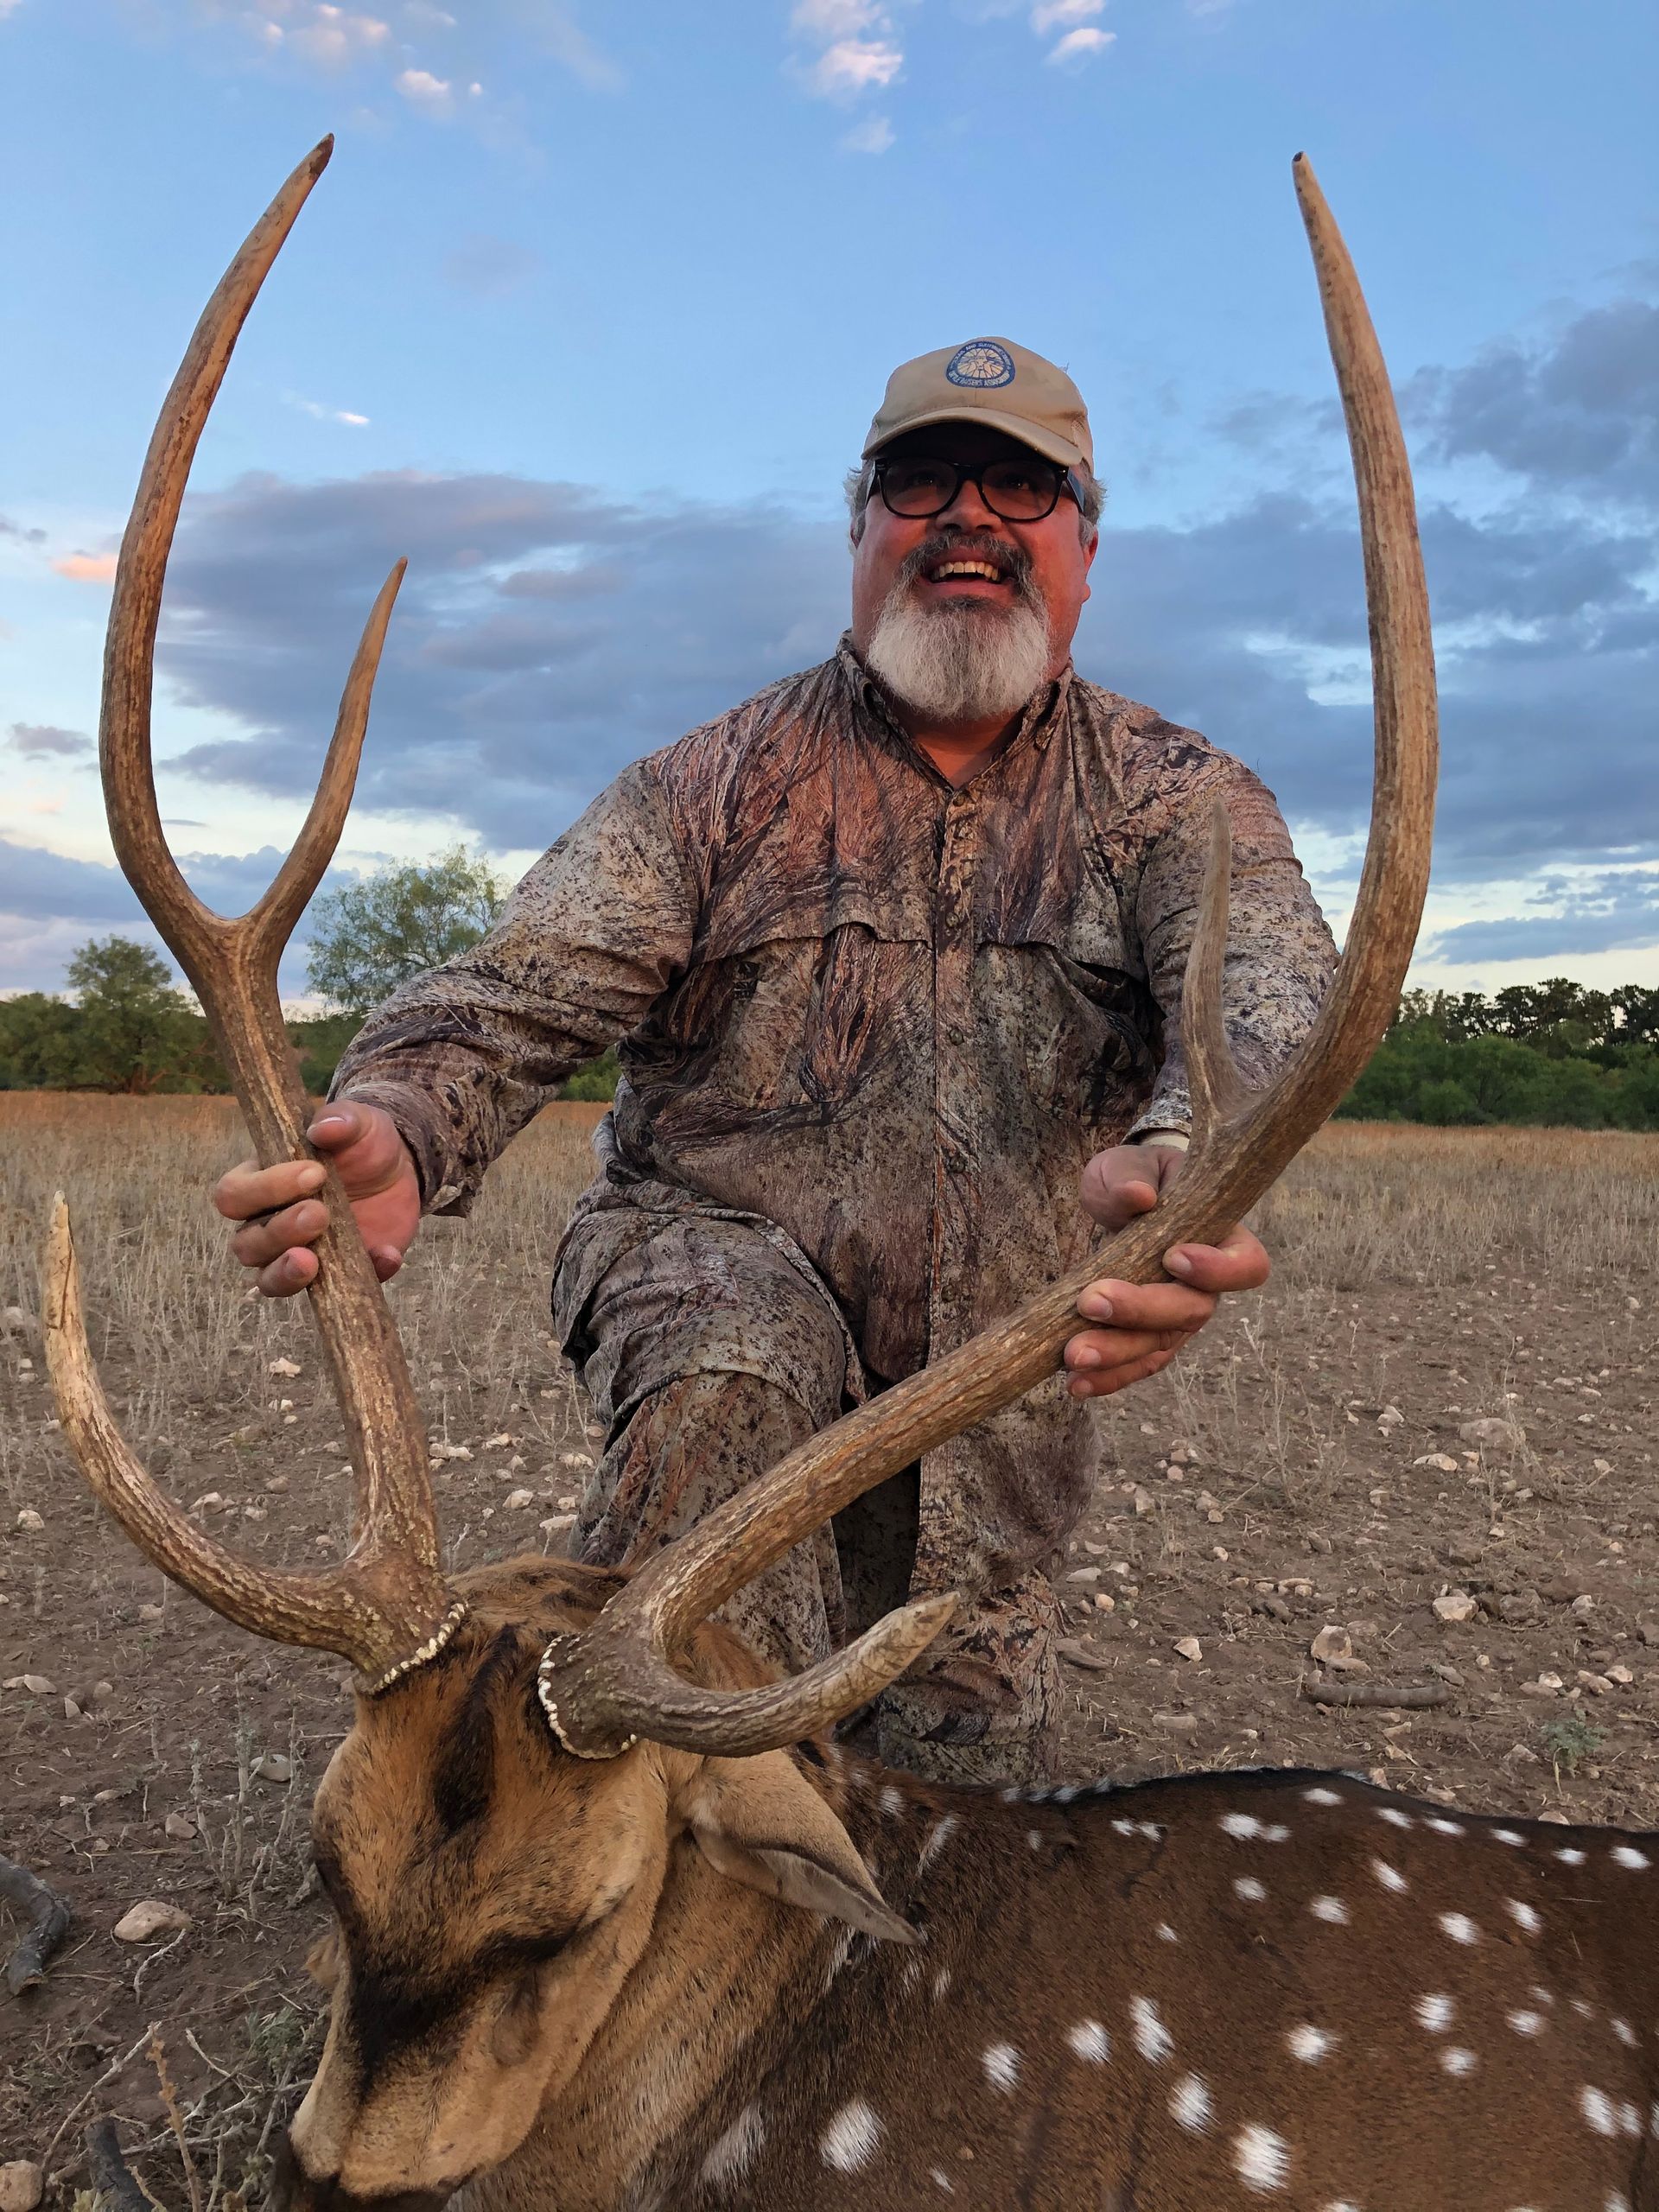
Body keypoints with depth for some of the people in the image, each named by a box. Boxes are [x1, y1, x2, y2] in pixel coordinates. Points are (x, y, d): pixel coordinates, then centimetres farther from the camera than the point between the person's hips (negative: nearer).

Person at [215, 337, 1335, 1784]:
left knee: (968, 1754, 10)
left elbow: (1270, 986, -25)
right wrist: (393, 1127, -40)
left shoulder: (1173, 795, -3)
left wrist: (1190, 1162, -51)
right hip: (718, 1244, -1)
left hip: (1002, 1373, 2)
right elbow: (526, 984, -15)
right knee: (728, 1373, -37)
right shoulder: (723, 781, -3)